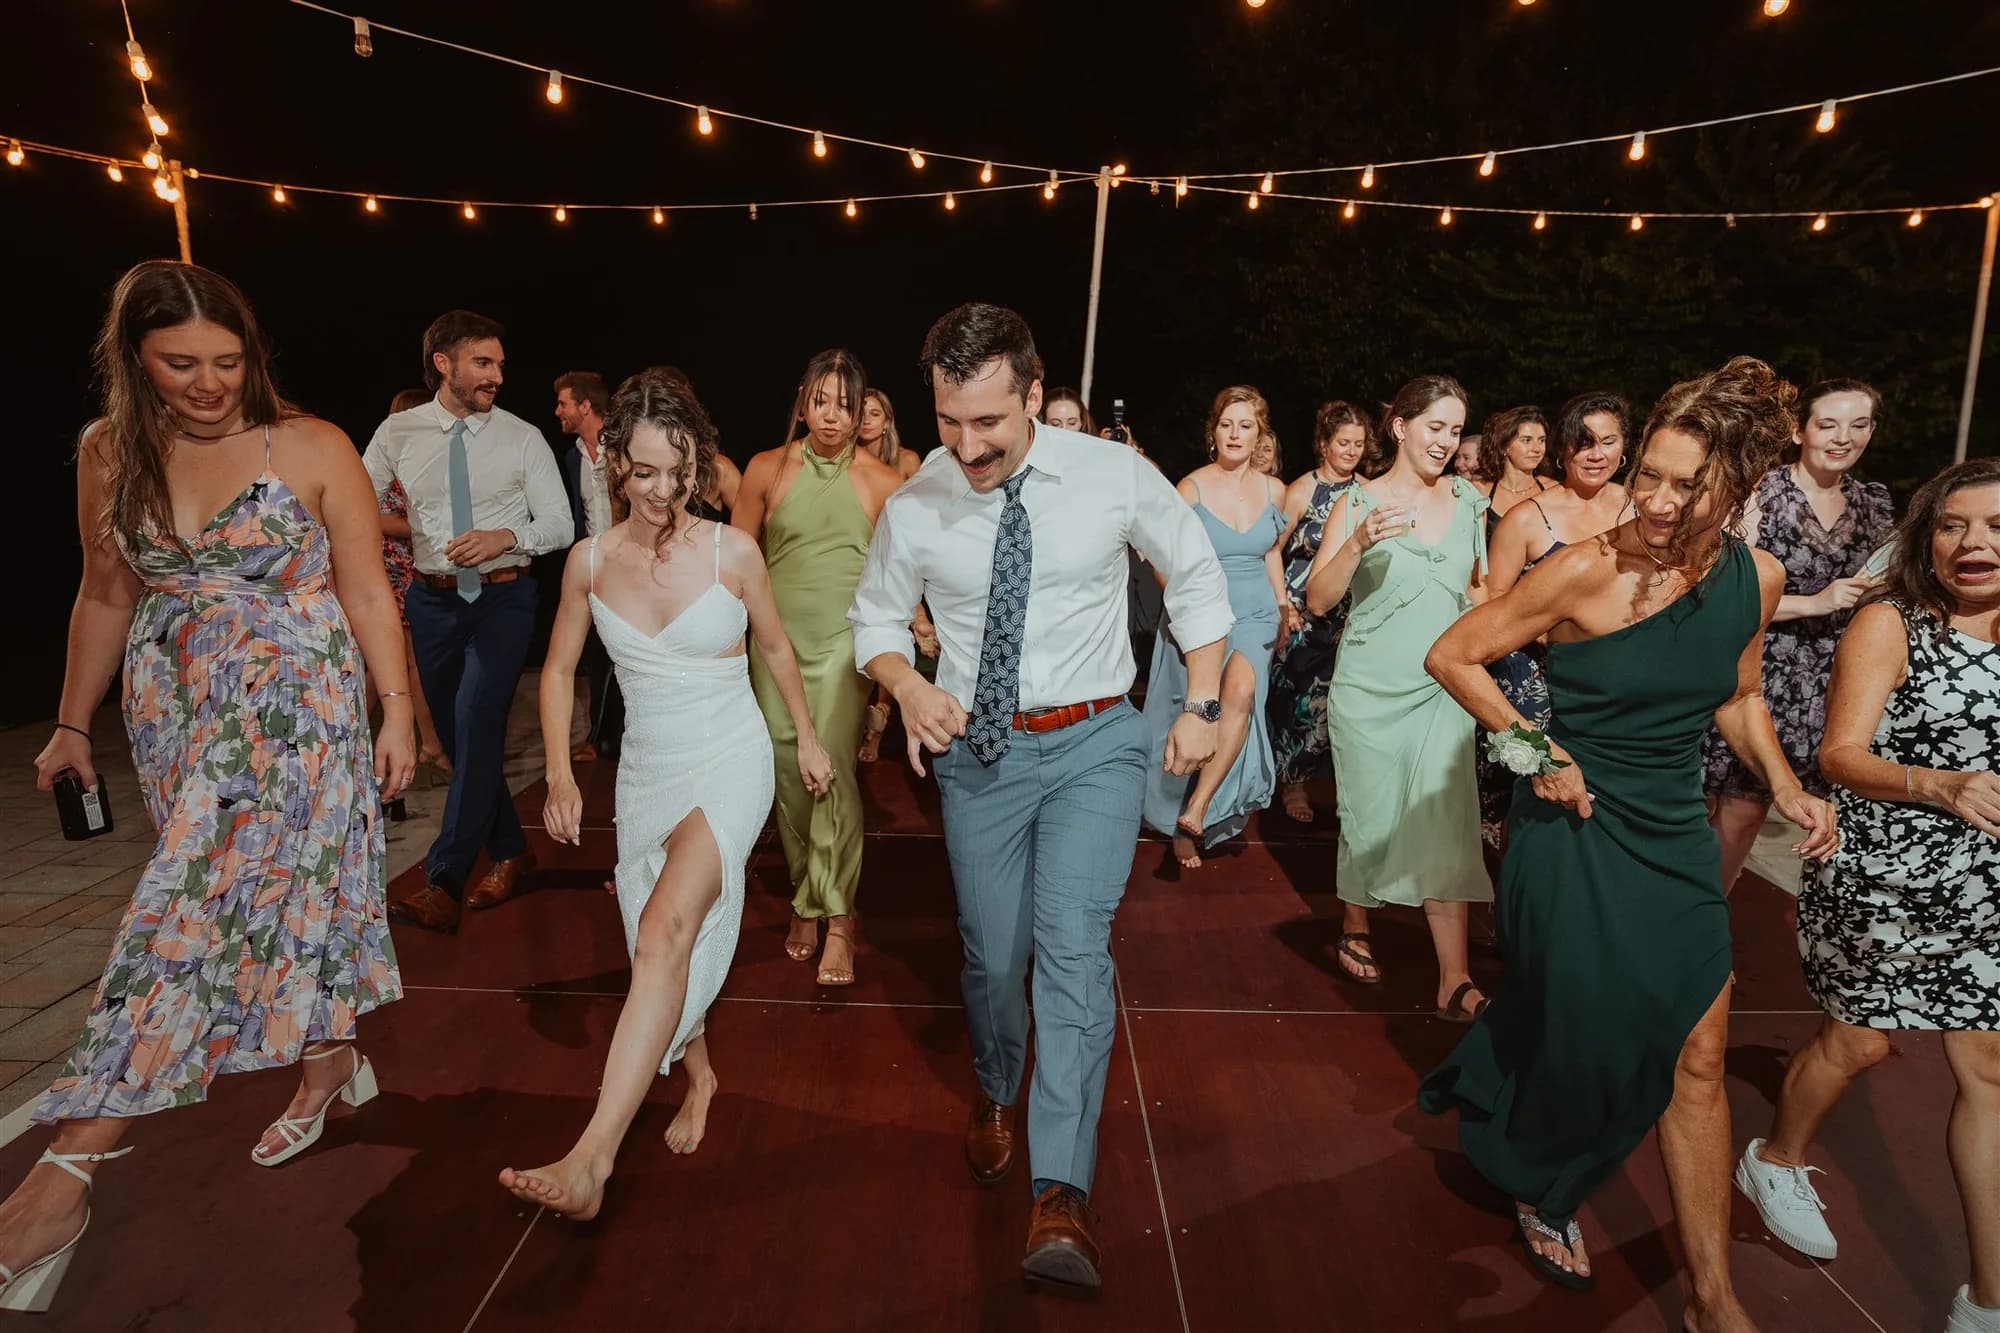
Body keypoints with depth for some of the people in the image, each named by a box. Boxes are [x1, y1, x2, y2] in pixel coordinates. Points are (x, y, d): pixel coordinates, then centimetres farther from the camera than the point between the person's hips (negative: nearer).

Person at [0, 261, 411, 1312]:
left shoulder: (312, 449, -6)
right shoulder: (110, 453, 5)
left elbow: (367, 592, -4)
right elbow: (106, 598, 13)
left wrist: (398, 709, -7)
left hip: (297, 702, -4)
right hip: (176, 712, 4)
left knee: (207, 899, -9)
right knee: (278, 885, 10)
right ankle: (330, 1060, 30)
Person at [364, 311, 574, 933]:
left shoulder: (523, 437, -3)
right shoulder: (398, 432, 3)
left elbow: (560, 525, -3)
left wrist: (507, 536, -21)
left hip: (503, 597, -3)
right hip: (433, 598, 4)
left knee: (477, 727, -14)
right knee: (456, 734, 11)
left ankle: (443, 885, -9)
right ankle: (510, 851, 29)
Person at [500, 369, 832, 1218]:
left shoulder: (733, 552, -9)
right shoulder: (590, 560, -2)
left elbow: (775, 647, 6)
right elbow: (559, 670, 8)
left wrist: (807, 736, 13)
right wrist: (559, 774, -2)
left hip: (730, 764, -4)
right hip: (646, 770, 4)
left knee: (666, 930, -22)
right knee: (663, 941, 14)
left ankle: (591, 1159, -24)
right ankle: (699, 1073, 40)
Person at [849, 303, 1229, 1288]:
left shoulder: (1116, 477, -10)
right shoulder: (913, 510, -7)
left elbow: (1198, 578, 5)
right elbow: (875, 617, 9)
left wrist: (1203, 706, 1)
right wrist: (907, 683, -12)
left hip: (1094, 744, -1)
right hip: (977, 749, 2)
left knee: (1073, 945, -15)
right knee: (992, 953, 12)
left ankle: (1062, 1191, -5)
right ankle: (996, 1097, 43)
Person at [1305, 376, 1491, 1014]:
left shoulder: (1469, 500, 8)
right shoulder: (1358, 502, -2)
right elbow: (1318, 600, -8)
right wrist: (1360, 542, -22)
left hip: (1443, 688, 2)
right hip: (1370, 687, -2)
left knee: (1445, 825, -4)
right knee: (1369, 817, 8)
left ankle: (1454, 981, 1)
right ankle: (1355, 931, 32)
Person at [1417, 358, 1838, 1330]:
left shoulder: (1756, 579, -2)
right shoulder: (1589, 569, -20)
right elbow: (1452, 655, -13)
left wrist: (1786, 788, 1)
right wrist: (1532, 749, -14)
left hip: (1675, 838, 5)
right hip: (1576, 829, -5)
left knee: (1697, 1058, 9)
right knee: (1585, 1035, 7)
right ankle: (1541, 1195, 39)